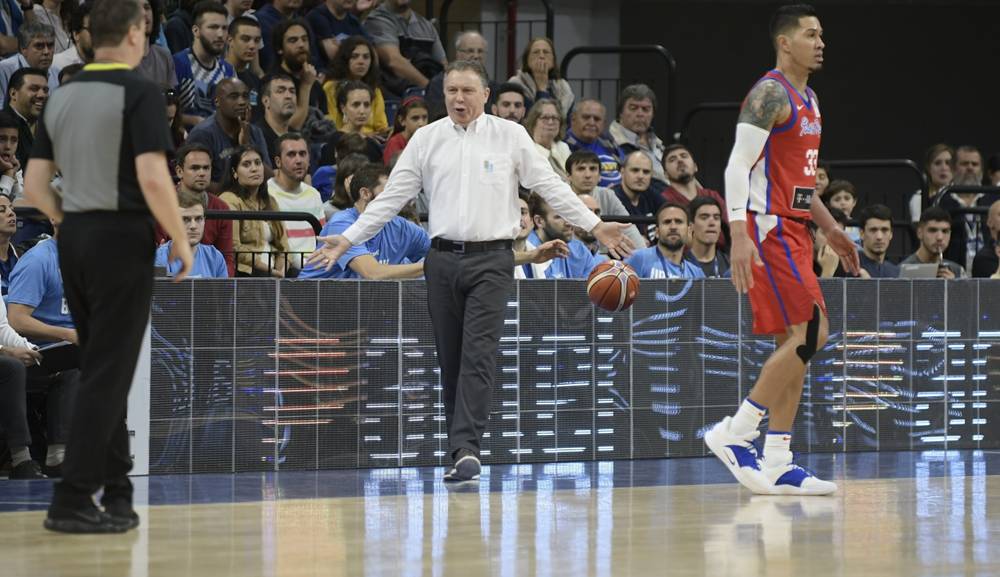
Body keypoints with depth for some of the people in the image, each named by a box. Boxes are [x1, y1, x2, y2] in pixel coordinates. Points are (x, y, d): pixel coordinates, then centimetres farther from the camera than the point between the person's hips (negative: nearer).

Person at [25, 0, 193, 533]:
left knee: (103, 369, 14)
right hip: (122, 238, -7)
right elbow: (152, 178, -21)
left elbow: (34, 185, 7)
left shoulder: (62, 98, 9)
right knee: (107, 374, -5)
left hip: (75, 240, 7)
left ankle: (115, 491, 17)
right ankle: (72, 501, -9)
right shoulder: (140, 93, -11)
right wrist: (181, 241, -9)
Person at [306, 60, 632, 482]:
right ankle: (463, 451, 13)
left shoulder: (510, 135, 3)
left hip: (491, 261, -3)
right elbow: (392, 197, 10)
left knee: (479, 355, -14)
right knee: (451, 360, 5)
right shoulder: (426, 139, 8)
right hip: (443, 259, 3)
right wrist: (347, 240, 5)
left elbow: (550, 187, 4)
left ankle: (465, 448, -21)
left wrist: (595, 226, -2)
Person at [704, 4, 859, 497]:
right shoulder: (770, 94, -11)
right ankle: (733, 434, -10)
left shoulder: (808, 100, 18)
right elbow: (737, 167, -18)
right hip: (769, 229, -10)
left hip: (794, 230, 10)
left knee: (795, 343, 6)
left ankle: (775, 465, 7)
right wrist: (739, 235, -27)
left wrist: (830, 229, 27)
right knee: (810, 334, -15)